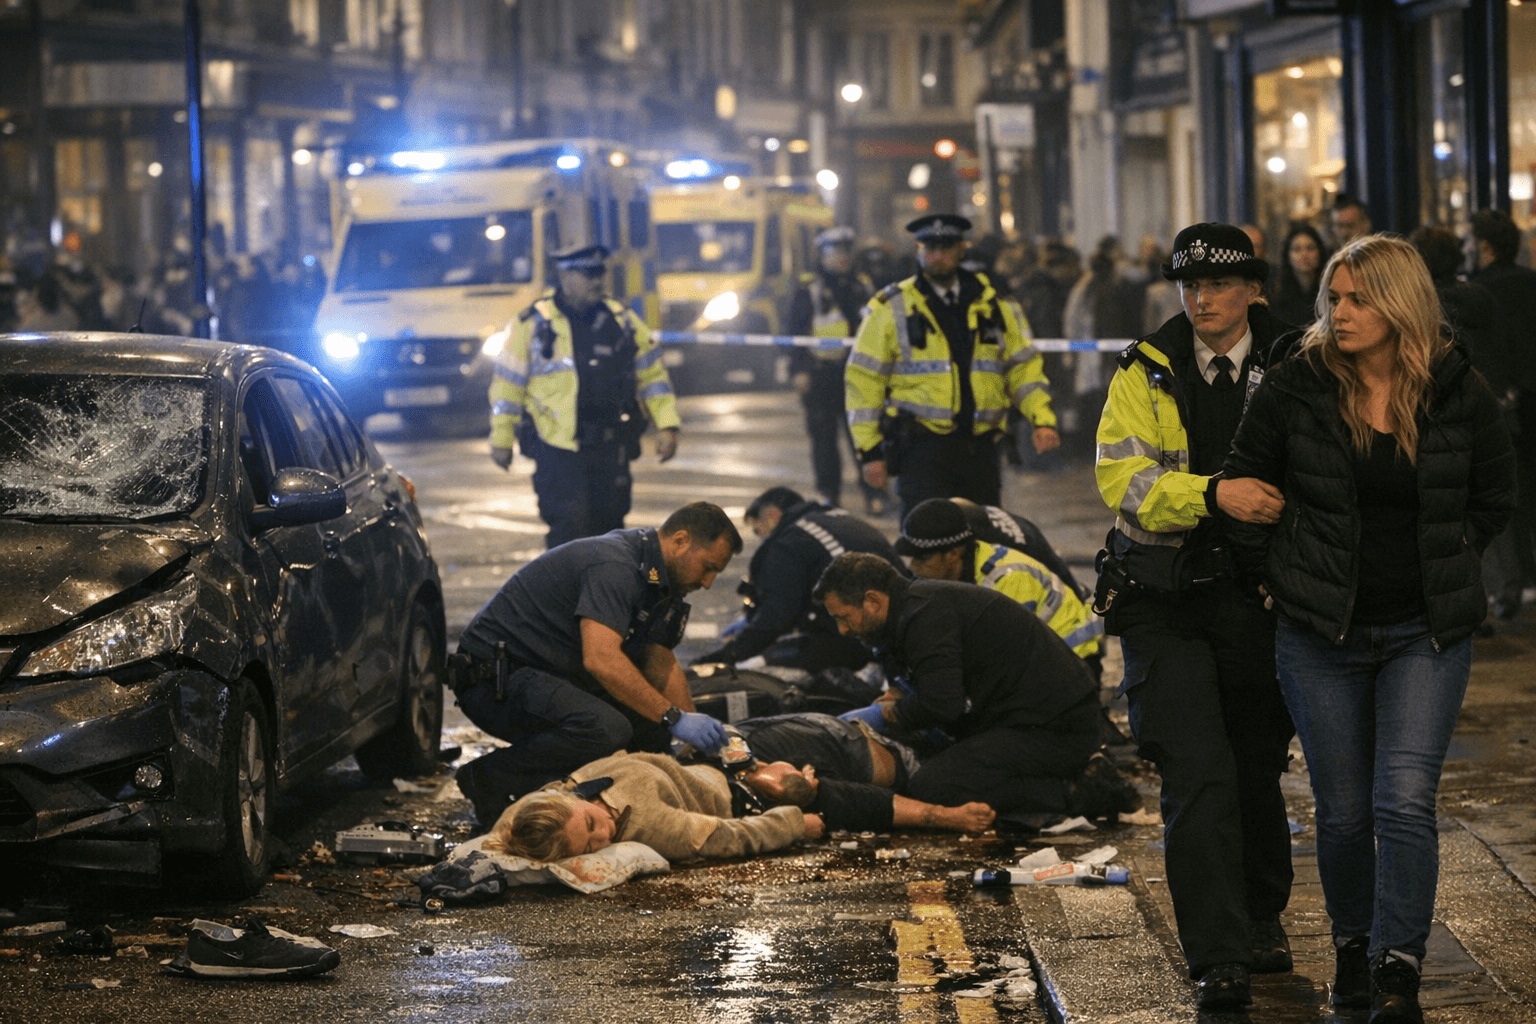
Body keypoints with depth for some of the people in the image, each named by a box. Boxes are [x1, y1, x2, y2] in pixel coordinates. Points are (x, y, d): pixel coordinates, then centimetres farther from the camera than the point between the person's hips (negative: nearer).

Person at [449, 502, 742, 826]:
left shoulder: (657, 579, 10)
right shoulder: (613, 565, -22)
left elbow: (661, 664, 19)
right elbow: (601, 660, -34)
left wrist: (695, 724, 6)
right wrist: (674, 718, -31)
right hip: (494, 681, -10)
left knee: (652, 730, 1)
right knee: (606, 728, -32)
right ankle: (489, 778, -16)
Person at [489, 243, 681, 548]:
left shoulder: (621, 320, 9)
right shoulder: (534, 324, -2)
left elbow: (652, 374, 12)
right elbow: (508, 382, 3)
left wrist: (667, 426, 2)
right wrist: (501, 439, 3)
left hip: (611, 451, 4)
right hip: (557, 451, -4)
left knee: (608, 527, 8)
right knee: (569, 528, -12)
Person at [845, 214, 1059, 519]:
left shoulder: (993, 304, 12)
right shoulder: (891, 308, 2)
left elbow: (1022, 367, 14)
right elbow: (864, 380, 2)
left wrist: (1043, 420, -2)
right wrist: (869, 450, -4)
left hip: (980, 447, 4)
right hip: (922, 448, -4)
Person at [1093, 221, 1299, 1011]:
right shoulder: (1146, 373, 0)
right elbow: (1122, 478, -12)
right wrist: (1214, 494, -27)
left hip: (1257, 597, 2)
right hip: (1166, 600, -2)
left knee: (1257, 770, 13)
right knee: (1198, 774, -12)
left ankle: (1260, 922, 35)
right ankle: (1218, 958, -8)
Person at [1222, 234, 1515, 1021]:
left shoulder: (1459, 393, -5)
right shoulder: (1297, 386, -6)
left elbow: (1494, 499, 9)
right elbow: (1246, 487, 5)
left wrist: (1442, 572, 5)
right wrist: (1284, 577, 3)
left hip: (1426, 631, -1)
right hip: (1321, 632, 1)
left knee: (1405, 801, -12)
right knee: (1343, 809, 7)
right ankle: (1353, 945, 31)